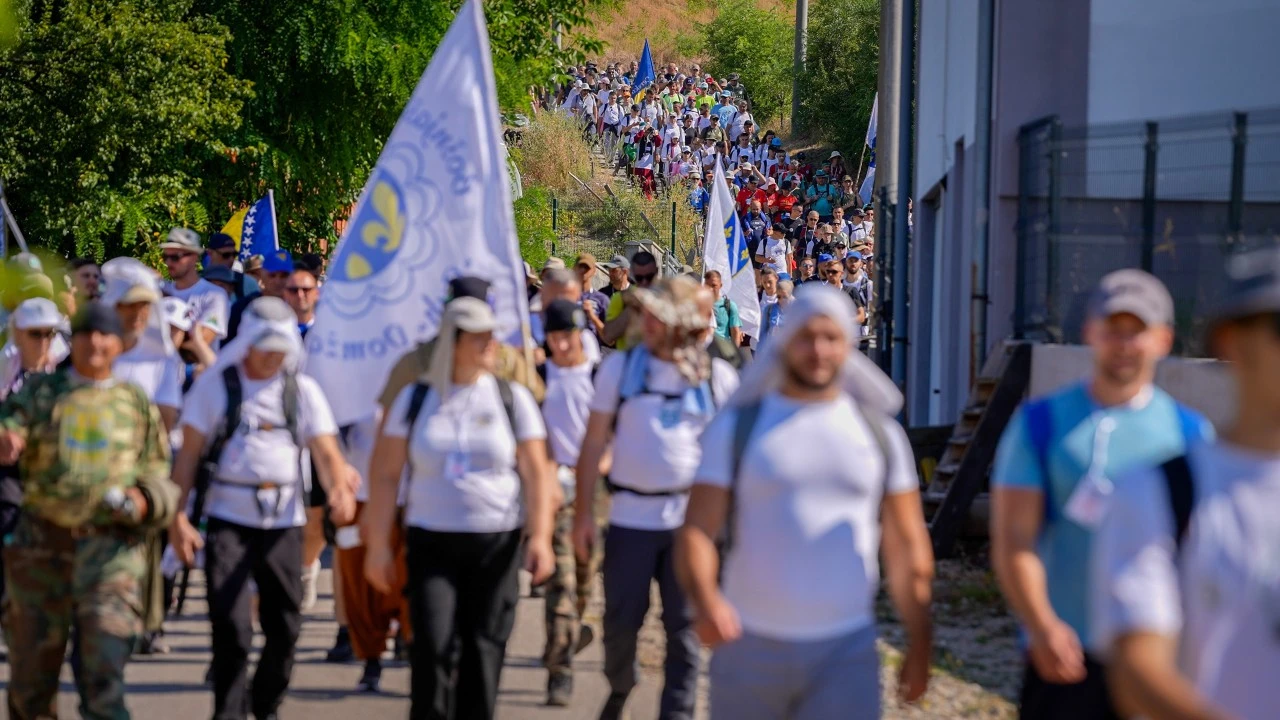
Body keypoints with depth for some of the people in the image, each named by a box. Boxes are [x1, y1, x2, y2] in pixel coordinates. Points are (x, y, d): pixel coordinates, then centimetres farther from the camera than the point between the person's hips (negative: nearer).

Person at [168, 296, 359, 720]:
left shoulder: (303, 390, 6)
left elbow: (325, 450, -2)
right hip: (228, 520, -2)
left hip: (284, 521, 2)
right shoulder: (215, 384, 1)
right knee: (230, 624, -12)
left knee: (284, 625, 7)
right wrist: (177, 516, -9)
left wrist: (339, 487, -24)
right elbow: (189, 453, 0)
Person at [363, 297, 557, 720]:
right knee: (431, 646, -10)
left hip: (497, 542, 0)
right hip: (431, 542, 0)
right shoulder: (415, 398, 3)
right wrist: (378, 544, 0)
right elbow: (386, 475, 4)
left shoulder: (512, 398, 2)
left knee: (484, 648, 2)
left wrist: (540, 536, -11)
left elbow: (536, 473, 0)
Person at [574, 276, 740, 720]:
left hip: (693, 519, -1)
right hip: (631, 517, 1)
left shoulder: (719, 378, 0)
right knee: (620, 620, 8)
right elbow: (594, 443, 3)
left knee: (684, 626, 1)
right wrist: (583, 513, -1)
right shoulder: (620, 367, 1)